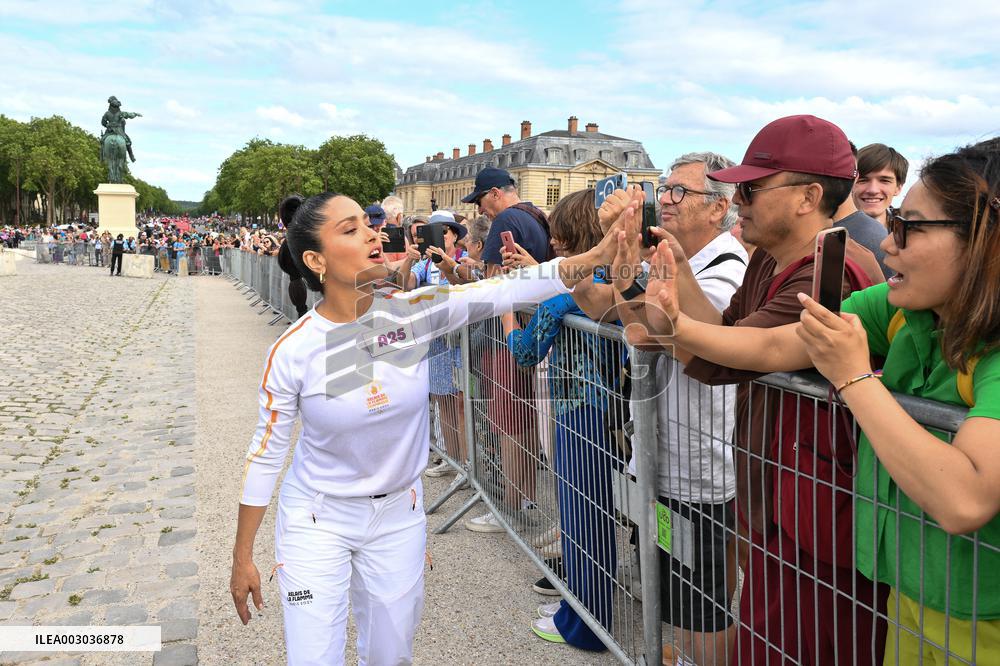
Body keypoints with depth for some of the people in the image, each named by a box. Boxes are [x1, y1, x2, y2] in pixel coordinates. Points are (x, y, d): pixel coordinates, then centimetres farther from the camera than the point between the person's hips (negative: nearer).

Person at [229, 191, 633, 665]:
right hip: (317, 519, -2)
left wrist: (600, 254, -37)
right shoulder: (293, 350, -19)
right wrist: (242, 558, -2)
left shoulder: (413, 311, -15)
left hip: (398, 514, 3)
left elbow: (507, 290, -25)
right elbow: (265, 454, -9)